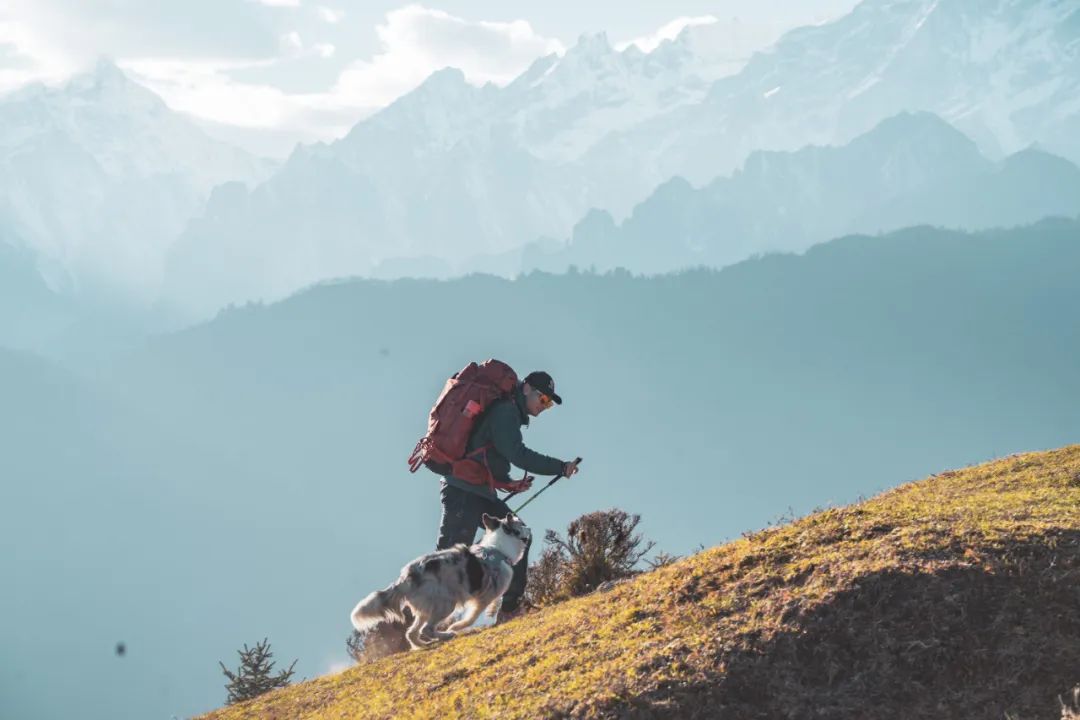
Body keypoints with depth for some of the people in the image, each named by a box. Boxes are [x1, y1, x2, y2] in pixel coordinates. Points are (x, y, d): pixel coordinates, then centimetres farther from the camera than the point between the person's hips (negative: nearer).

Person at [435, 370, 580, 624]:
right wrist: (560, 467, -19)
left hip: (482, 493, 10)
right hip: (464, 491, -10)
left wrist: (508, 483, 9)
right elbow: (517, 453, -21)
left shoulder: (510, 414, 22)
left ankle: (510, 610, 6)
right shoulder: (506, 411, -9)